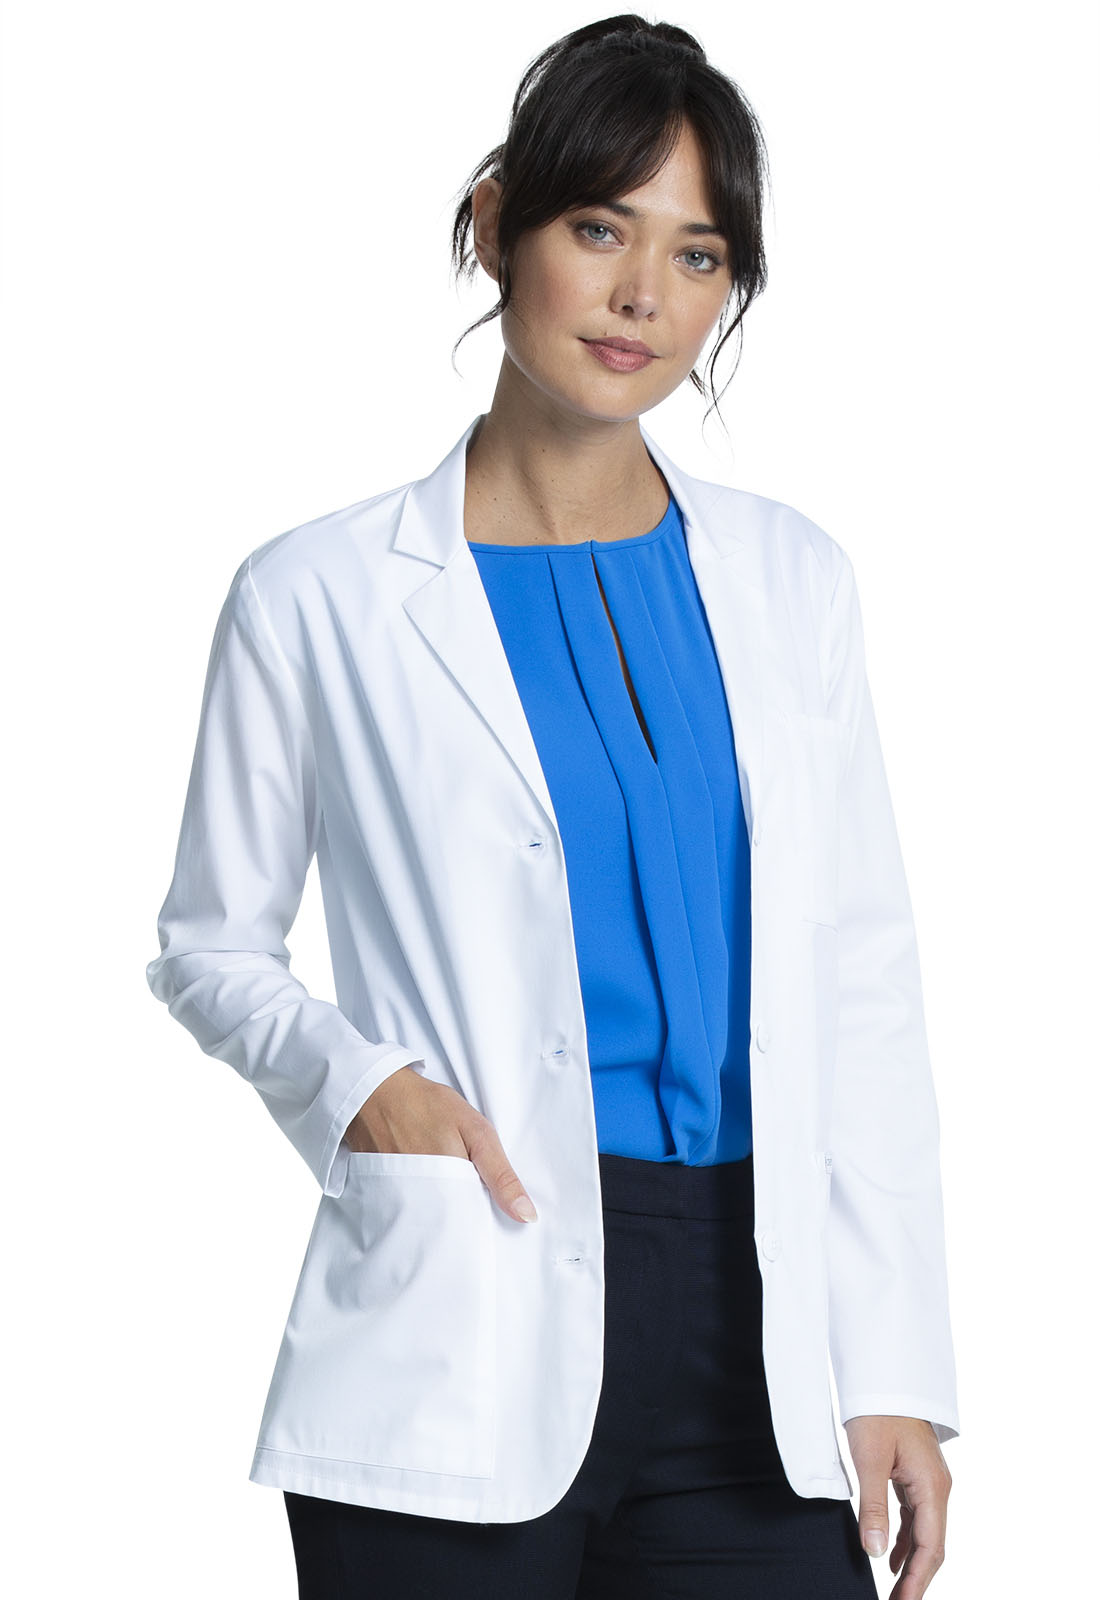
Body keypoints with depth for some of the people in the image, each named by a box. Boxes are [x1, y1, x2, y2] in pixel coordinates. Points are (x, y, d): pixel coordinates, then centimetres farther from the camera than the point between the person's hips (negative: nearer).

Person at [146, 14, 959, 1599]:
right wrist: (350, 1080, -11)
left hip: (749, 1346, 3)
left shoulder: (790, 581, 10)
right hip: (463, 1355, -2)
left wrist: (898, 1372, 5)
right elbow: (210, 947, 10)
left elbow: (864, 988, 10)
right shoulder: (322, 599, 0)